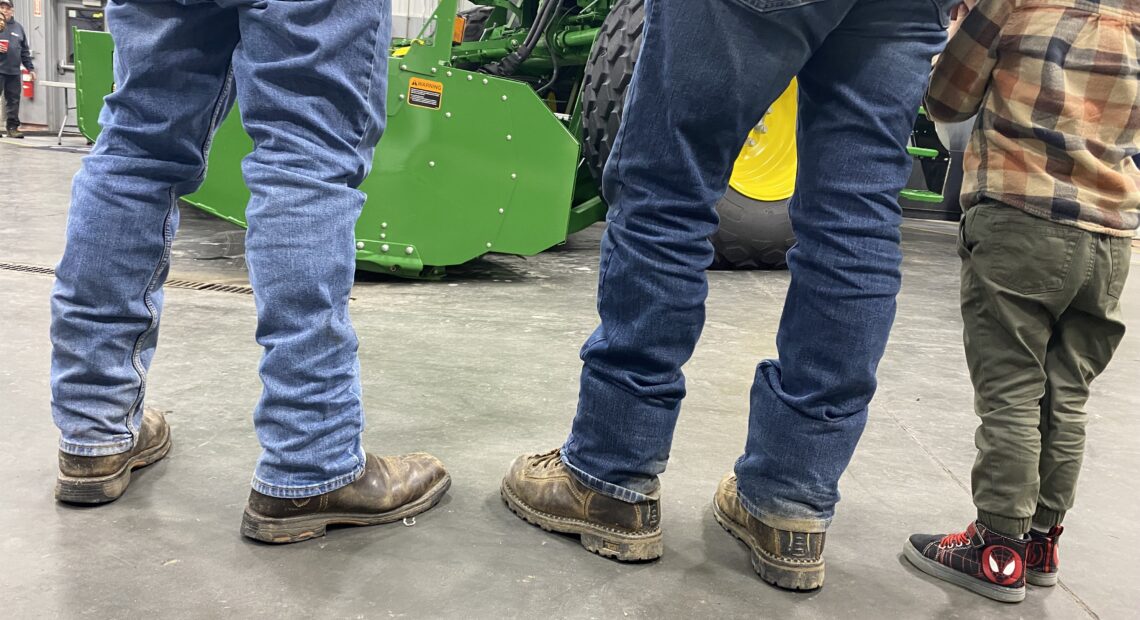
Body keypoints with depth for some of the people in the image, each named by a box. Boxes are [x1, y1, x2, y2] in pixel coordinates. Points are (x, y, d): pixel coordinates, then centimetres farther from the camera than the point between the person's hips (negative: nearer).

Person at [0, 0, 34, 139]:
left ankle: (12, 127, 10)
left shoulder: (18, 27, 16)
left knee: (13, 100, 5)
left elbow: (25, 51, 17)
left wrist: (30, 68, 13)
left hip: (14, 71, 4)